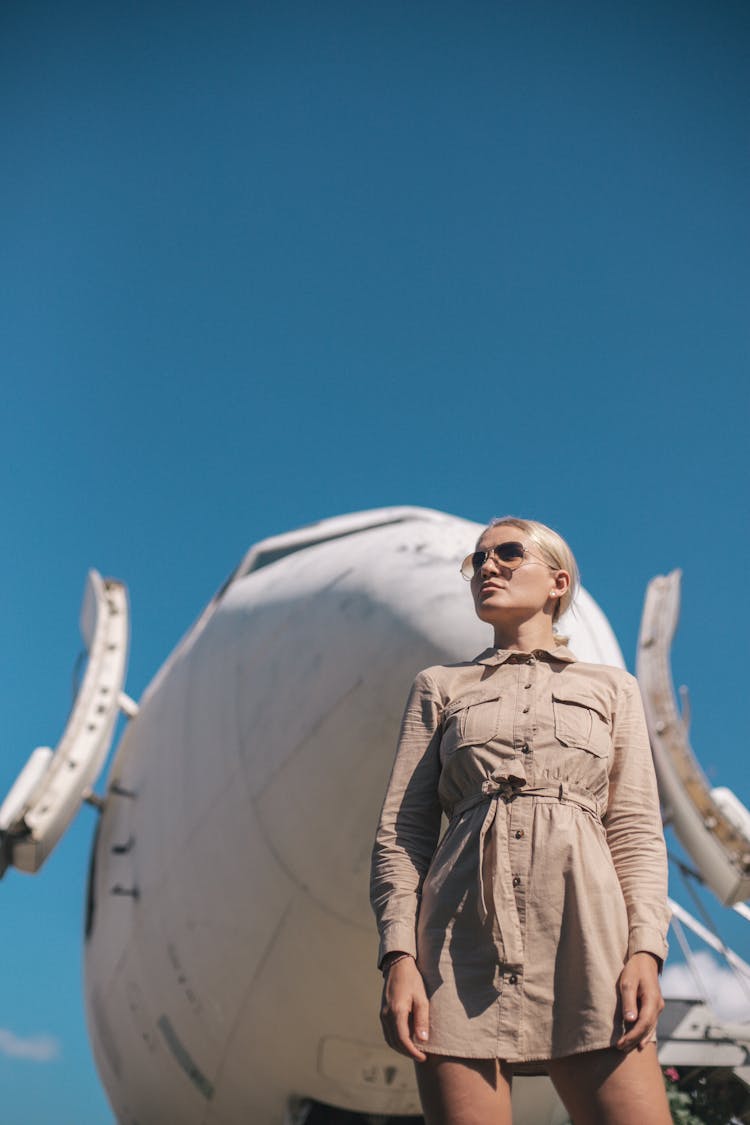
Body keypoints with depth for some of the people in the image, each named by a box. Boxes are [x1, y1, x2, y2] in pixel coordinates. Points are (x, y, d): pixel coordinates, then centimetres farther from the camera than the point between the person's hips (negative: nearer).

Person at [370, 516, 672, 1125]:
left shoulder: (612, 687, 19)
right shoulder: (440, 687, 17)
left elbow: (637, 830, 11)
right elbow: (402, 831, 10)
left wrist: (645, 949, -5)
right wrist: (399, 955, -4)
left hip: (584, 934, 0)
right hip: (467, 939, 0)